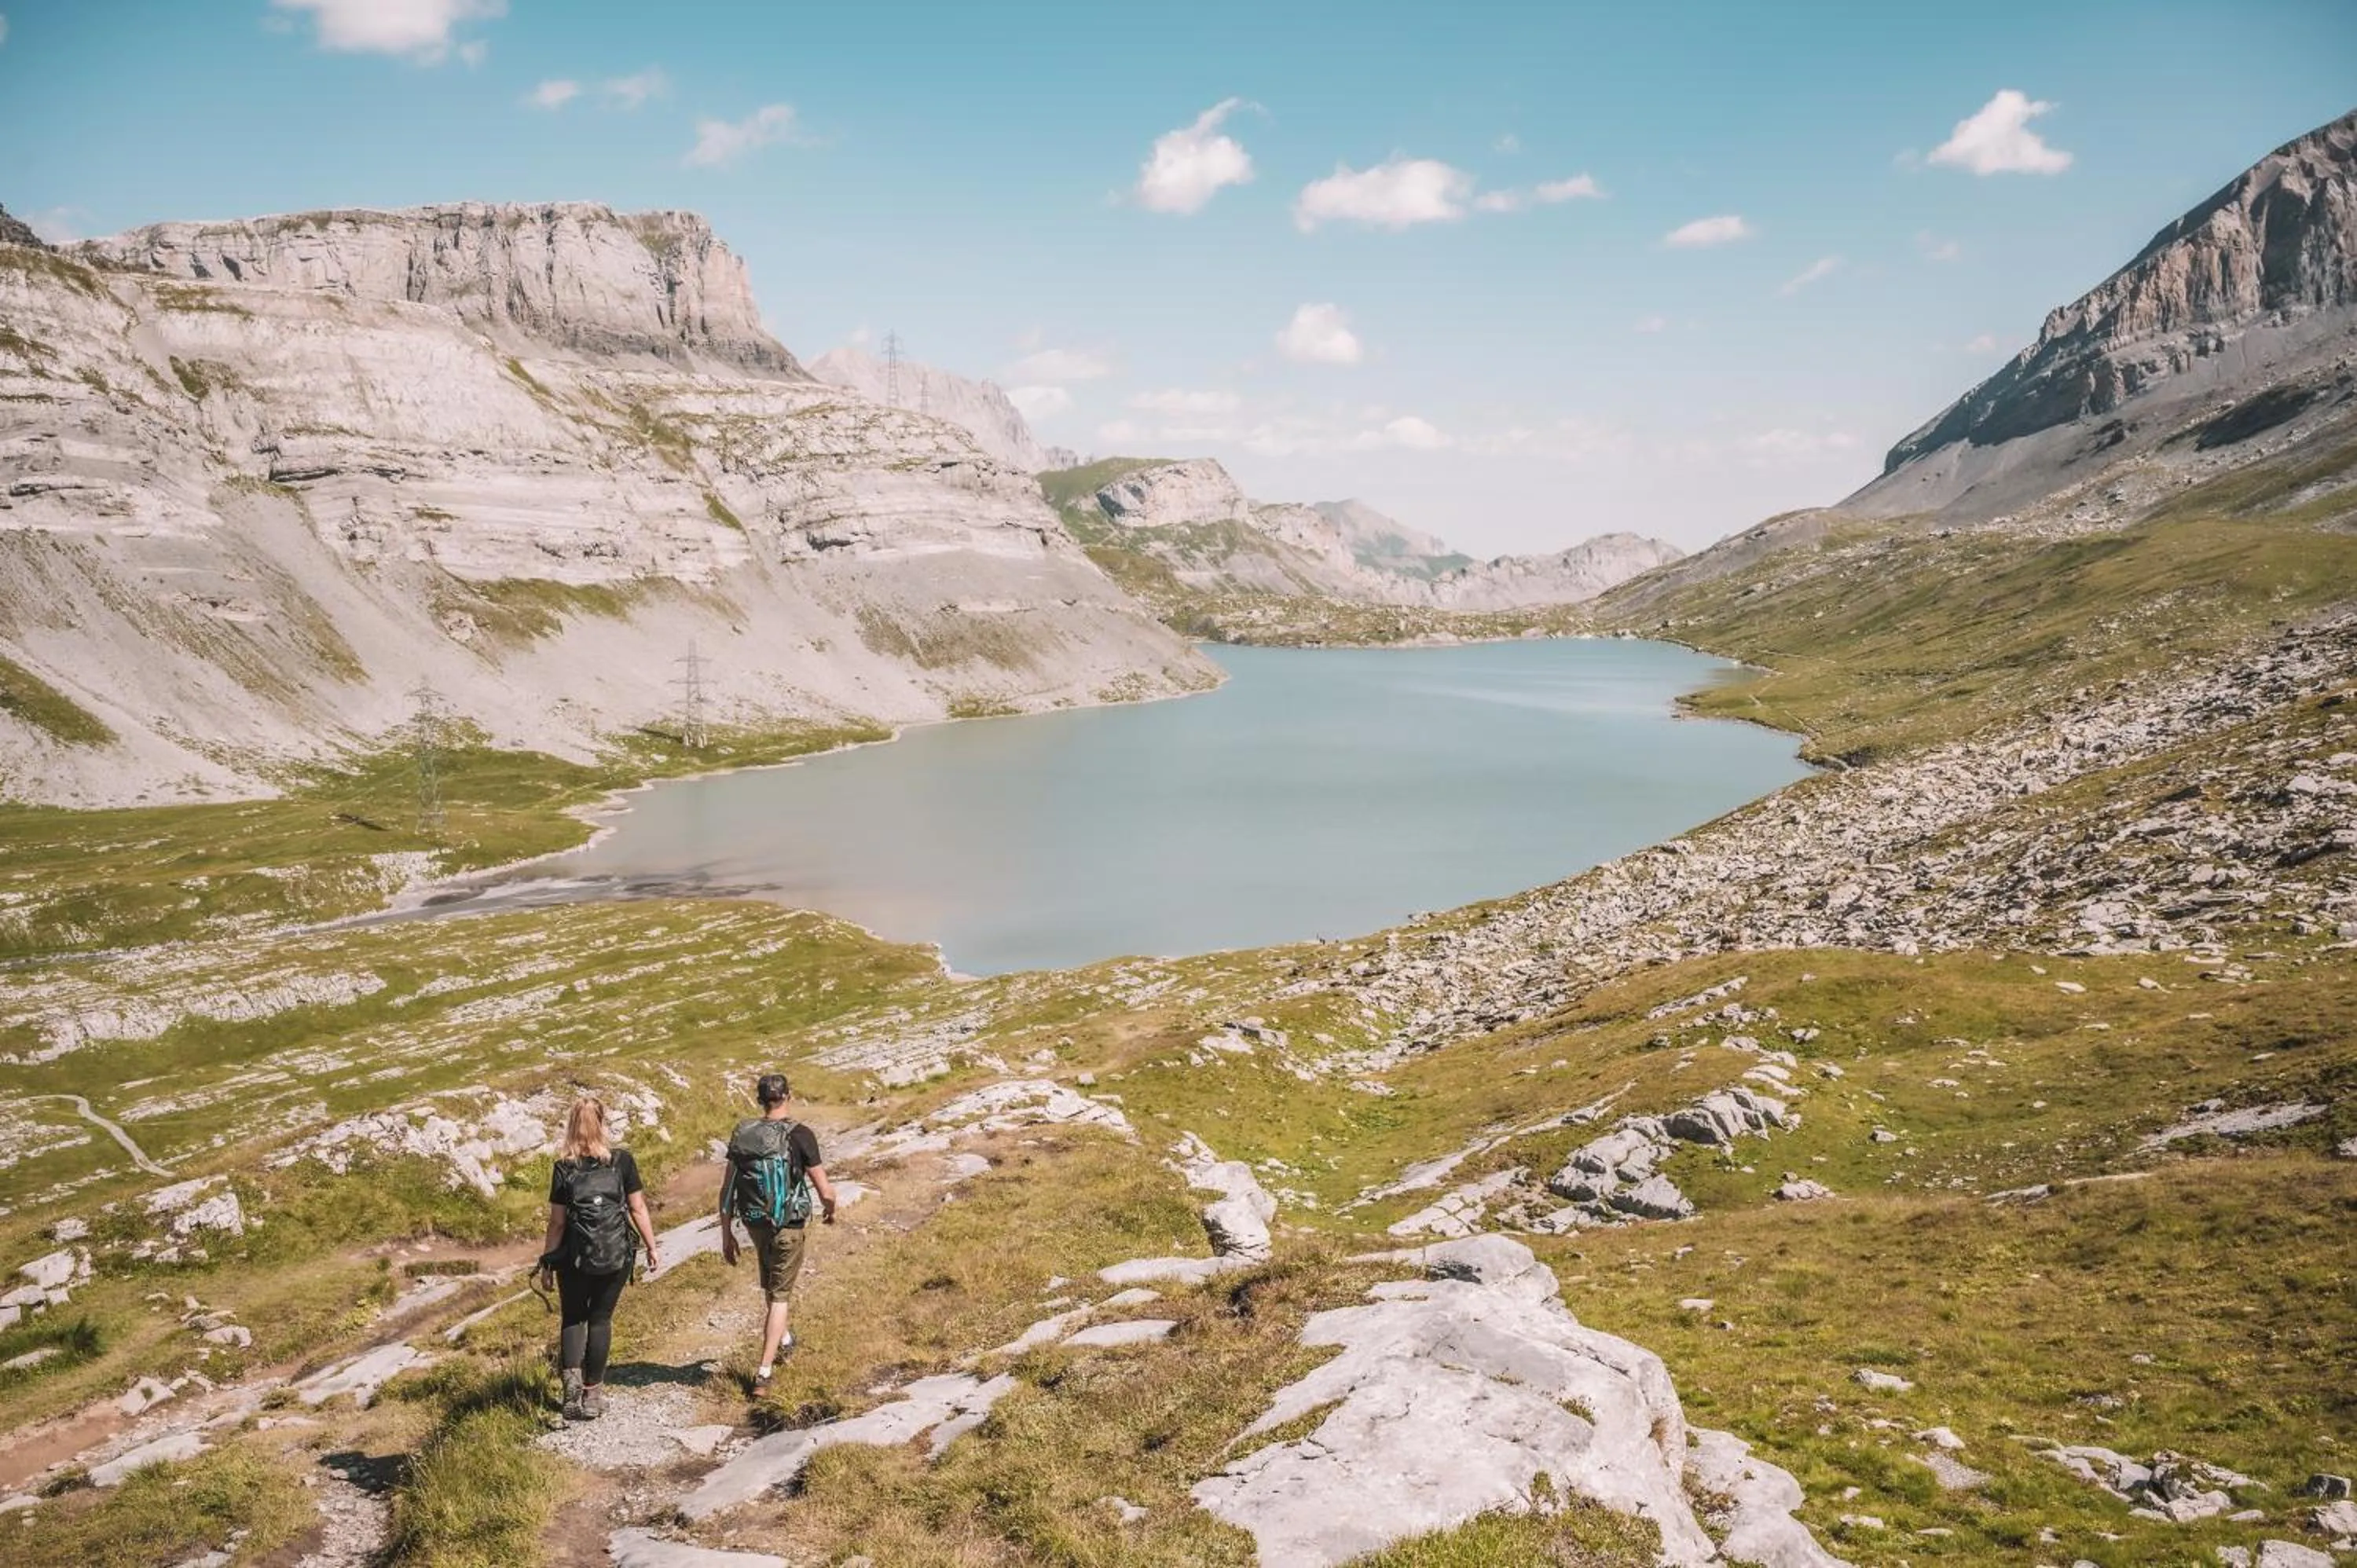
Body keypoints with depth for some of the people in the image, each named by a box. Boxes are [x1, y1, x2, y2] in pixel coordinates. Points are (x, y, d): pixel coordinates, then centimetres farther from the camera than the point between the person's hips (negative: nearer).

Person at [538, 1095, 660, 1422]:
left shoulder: (564, 1168, -6)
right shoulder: (622, 1160, -6)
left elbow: (557, 1221, -4)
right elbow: (637, 1209, -3)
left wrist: (547, 1261, 6)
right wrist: (652, 1248, 7)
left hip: (574, 1257, 0)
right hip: (616, 1255, 1)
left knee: (573, 1317, 15)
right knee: (600, 1317, 13)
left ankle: (571, 1375, -7)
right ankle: (592, 1391, 17)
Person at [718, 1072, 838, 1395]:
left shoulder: (742, 1134, -6)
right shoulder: (800, 1135, -18)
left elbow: (726, 1190, -2)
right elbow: (825, 1191, -16)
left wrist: (727, 1235, 6)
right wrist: (830, 1210, 7)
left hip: (754, 1223, 4)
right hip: (788, 1227, -4)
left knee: (770, 1286, 29)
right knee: (779, 1297, 7)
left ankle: (784, 1338, 50)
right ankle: (763, 1374, 2)